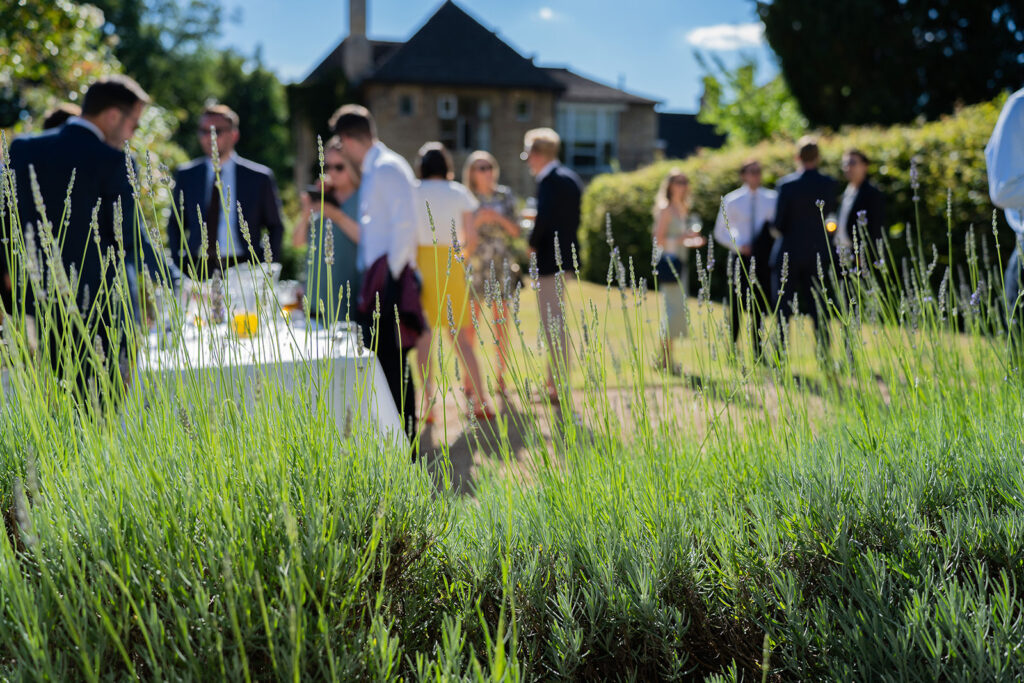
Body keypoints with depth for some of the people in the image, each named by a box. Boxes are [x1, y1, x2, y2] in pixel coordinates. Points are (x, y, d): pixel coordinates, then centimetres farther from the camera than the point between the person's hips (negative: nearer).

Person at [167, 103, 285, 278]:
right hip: (198, 270, 2)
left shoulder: (259, 177, 4)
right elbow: (175, 225, 18)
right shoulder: (185, 175, 11)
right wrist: (179, 266, 4)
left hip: (242, 270, -2)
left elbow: (275, 227, 9)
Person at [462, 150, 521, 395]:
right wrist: (477, 221, -15)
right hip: (476, 265, -2)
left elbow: (515, 231, 8)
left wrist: (499, 218, -9)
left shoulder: (505, 195, 9)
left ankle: (501, 378, 10)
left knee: (502, 321, 2)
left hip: (502, 265, 2)